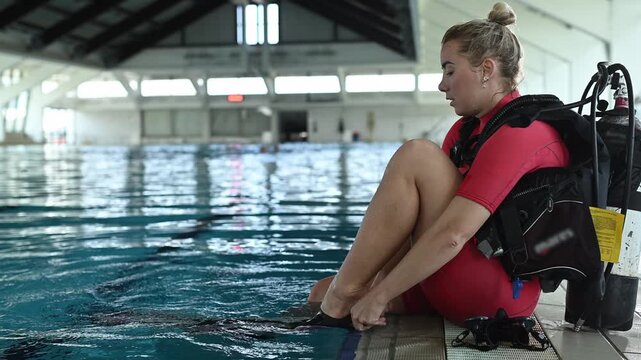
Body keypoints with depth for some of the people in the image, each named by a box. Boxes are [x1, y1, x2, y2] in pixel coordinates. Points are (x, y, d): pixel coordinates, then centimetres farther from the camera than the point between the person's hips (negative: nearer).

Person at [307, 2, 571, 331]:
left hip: (501, 290, -9)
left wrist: (378, 295, -21)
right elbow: (406, 216, 8)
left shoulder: (520, 132, -16)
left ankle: (345, 291, -16)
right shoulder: (466, 128, 13)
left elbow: (452, 234, -26)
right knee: (323, 295, 0)